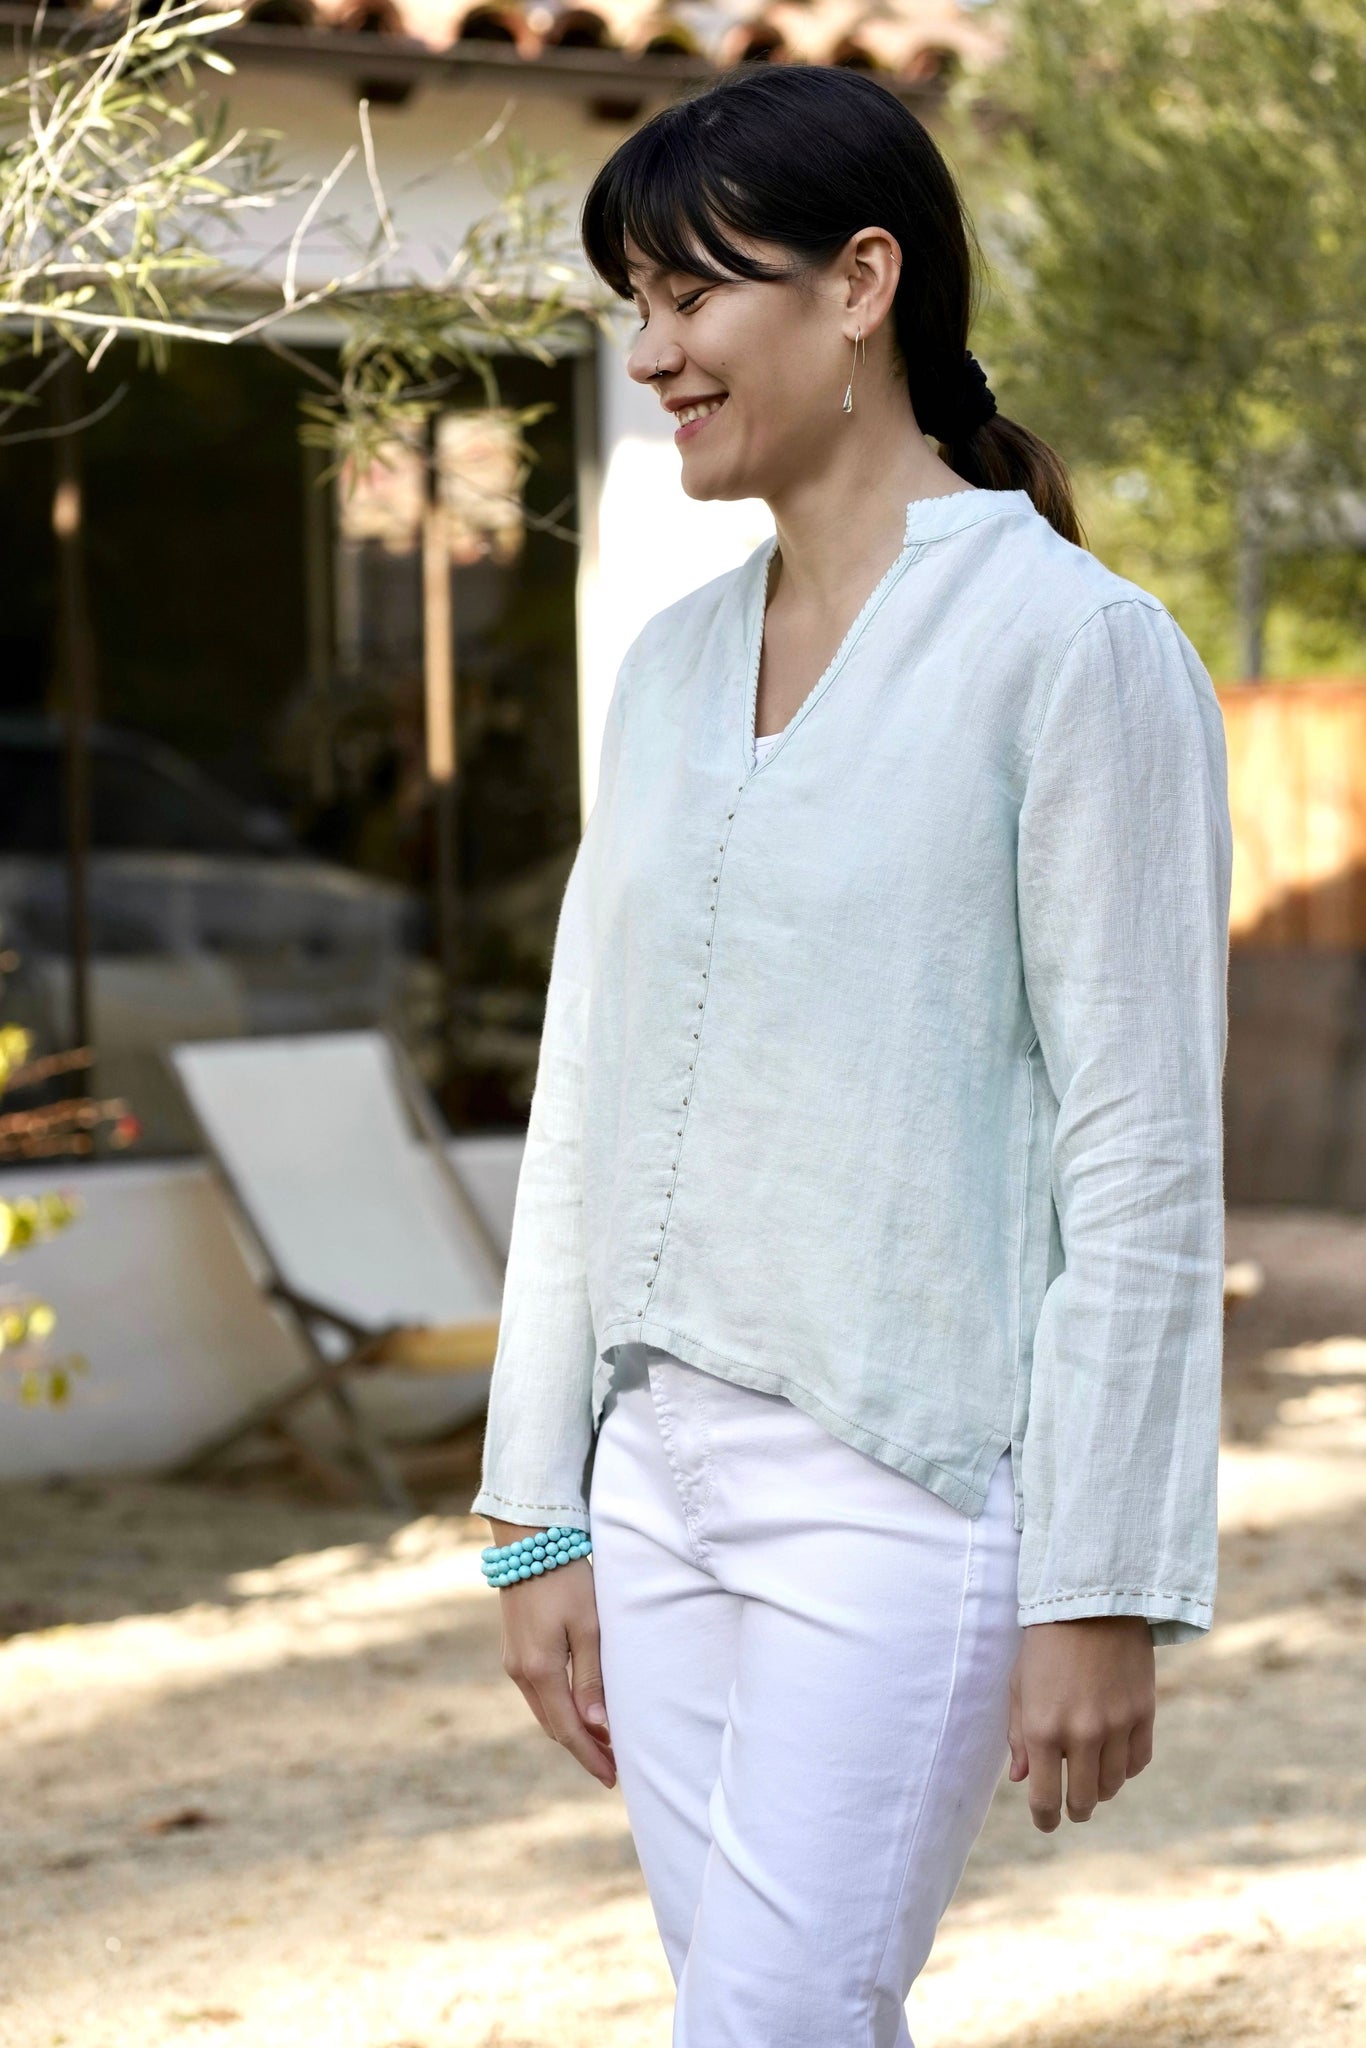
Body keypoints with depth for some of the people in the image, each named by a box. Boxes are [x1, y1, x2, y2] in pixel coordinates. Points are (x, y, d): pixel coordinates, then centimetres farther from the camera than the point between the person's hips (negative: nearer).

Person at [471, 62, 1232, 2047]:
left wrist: (1105, 1589, -14)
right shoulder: (674, 664, 11)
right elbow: (588, 1102, 14)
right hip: (669, 1472, 7)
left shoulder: (1078, 648, -10)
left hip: (915, 1490, -7)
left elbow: (1144, 1154, -13)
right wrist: (541, 1513, 11)